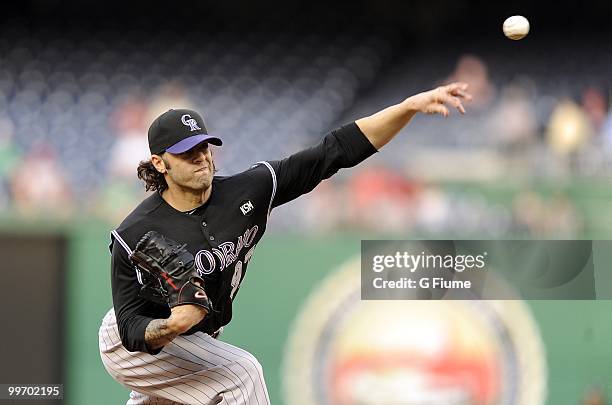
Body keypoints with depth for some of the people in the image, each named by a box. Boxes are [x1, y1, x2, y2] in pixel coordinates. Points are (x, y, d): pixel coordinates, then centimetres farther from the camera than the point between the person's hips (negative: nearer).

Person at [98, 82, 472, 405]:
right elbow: (132, 329, -26)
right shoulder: (136, 235, -27)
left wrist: (411, 106, -31)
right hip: (133, 344, -6)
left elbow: (334, 152, -22)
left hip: (197, 342, 6)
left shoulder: (246, 192, -18)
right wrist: (168, 328, -50)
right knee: (240, 372, -25)